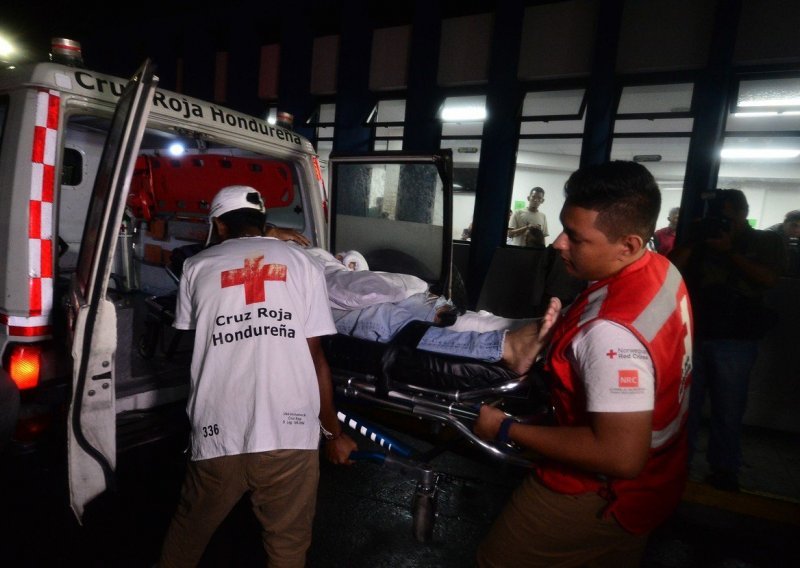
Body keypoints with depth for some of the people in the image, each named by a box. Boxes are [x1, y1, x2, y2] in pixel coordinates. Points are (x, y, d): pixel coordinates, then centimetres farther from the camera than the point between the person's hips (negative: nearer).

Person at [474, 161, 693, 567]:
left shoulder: (613, 332, -38)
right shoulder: (661, 269, -8)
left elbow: (621, 457, -35)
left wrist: (507, 429, -29)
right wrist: (557, 331, 2)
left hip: (602, 496, -8)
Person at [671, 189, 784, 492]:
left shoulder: (766, 241, 5)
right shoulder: (702, 240, 11)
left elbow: (769, 279, -12)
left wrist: (729, 250, -14)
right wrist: (692, 242, -8)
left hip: (734, 342, -2)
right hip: (692, 335, 3)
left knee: (728, 410, 6)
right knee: (684, 404, 11)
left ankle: (724, 470, 20)